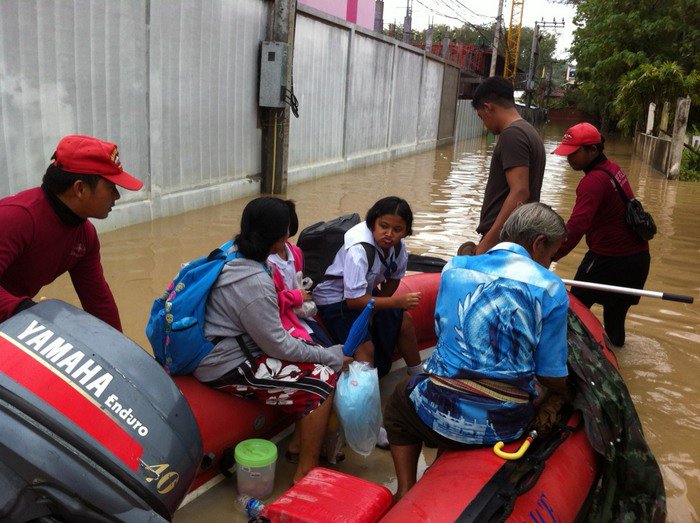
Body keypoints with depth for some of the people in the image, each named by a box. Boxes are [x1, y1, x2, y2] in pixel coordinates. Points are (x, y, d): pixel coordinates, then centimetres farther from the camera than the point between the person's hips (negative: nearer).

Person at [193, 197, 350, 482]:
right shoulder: (253, 284, -27)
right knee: (323, 381, -12)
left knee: (320, 356, 8)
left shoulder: (233, 254, 1)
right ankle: (305, 475, -1)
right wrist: (331, 356, -9)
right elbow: (278, 346, -20)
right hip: (227, 368, -10)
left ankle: (300, 442, 16)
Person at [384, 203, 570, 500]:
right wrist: (565, 392, 20)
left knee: (400, 399, 34)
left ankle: (406, 491, 20)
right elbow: (553, 378, -3)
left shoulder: (454, 267, 2)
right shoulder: (550, 288, -6)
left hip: (442, 415, 1)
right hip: (506, 426, 0)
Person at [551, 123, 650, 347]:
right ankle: (615, 337, 44)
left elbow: (576, 227, -36)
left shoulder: (594, 181, -24)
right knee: (616, 303, 27)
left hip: (609, 259, -9)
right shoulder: (613, 169, 6)